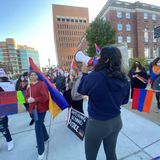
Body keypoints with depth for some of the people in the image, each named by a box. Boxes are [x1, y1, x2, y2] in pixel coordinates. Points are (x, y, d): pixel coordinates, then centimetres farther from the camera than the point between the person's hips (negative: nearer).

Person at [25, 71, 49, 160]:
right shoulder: (29, 86, 9)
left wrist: (34, 100, -24)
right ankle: (46, 137, 50)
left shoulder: (42, 84, -13)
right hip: (33, 108, 8)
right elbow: (27, 96, 15)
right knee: (40, 123, 24)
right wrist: (28, 99, -8)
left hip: (41, 108, -7)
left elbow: (45, 97, -19)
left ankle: (41, 150, 14)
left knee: (38, 128, -6)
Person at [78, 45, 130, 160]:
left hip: (97, 123, -4)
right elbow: (125, 101, 6)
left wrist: (85, 74, 6)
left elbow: (81, 90, -5)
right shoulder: (124, 79, -8)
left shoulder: (94, 77, -25)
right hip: (116, 121, 5)